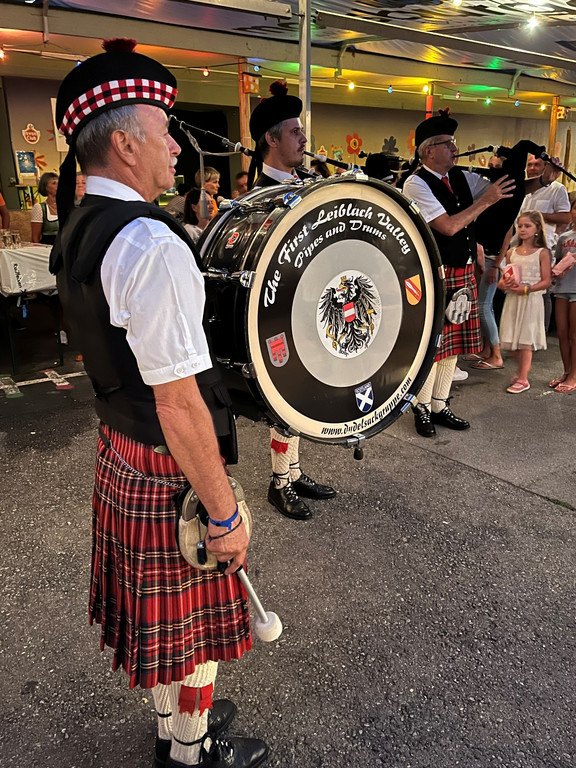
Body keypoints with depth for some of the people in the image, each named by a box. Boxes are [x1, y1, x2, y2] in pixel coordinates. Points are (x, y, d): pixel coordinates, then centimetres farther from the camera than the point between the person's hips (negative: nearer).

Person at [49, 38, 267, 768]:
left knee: (154, 610, 25)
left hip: (119, 451, 9)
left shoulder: (77, 228, 4)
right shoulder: (152, 246, -25)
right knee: (190, 619, 14)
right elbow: (179, 404, -26)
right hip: (169, 470, -9)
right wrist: (224, 514, -18)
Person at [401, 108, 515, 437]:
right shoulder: (416, 184, -13)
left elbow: (504, 188, 17)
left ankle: (441, 406, 27)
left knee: (453, 344, 13)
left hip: (463, 273, 8)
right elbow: (449, 226, -20)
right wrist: (485, 200, -14)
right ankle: (422, 409, 19)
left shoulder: (461, 177, 10)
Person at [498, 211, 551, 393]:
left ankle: (523, 379, 3)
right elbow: (503, 280, 15)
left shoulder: (542, 253, -3)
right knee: (513, 339, 8)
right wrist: (504, 284, -8)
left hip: (531, 300, -4)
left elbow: (546, 281, -8)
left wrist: (526, 289, -19)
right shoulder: (511, 253, 10)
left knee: (525, 341, -3)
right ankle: (521, 371, 27)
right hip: (512, 300, 5)